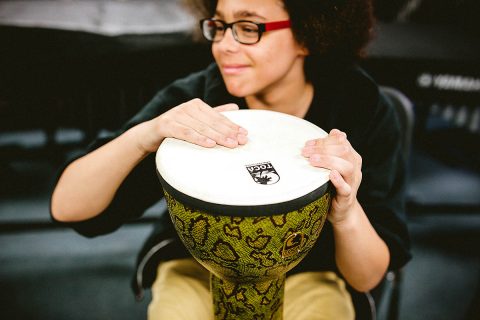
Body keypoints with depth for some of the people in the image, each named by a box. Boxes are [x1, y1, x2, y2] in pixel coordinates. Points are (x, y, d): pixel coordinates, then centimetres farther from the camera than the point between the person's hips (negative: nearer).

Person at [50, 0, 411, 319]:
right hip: (199, 270, 0)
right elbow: (67, 207, -22)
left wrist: (347, 214, -37)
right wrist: (143, 136, -39)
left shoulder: (364, 110, -19)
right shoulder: (191, 99, -20)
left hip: (307, 279, 2)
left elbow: (367, 278, -15)